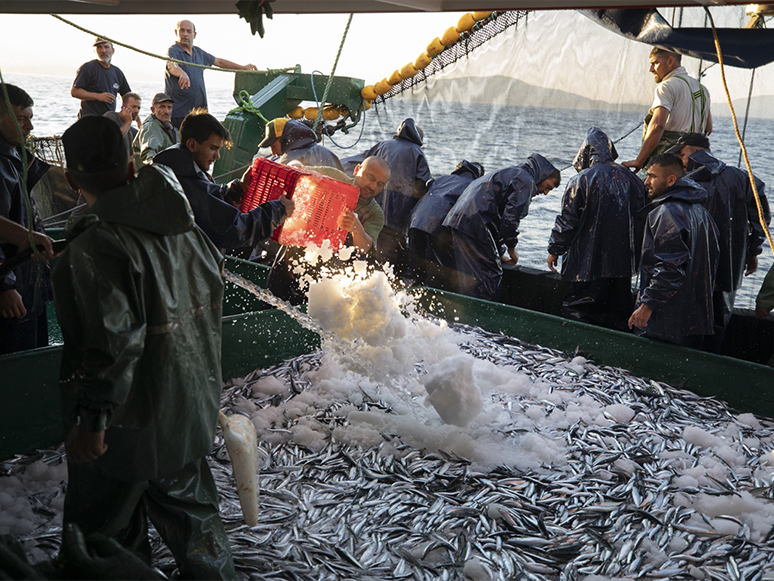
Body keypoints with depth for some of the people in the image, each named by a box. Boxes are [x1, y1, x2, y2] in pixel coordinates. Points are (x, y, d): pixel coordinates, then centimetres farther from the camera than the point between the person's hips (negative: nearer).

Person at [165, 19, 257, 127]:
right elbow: (172, 67, -28)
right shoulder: (172, 51, -5)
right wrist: (183, 74, -50)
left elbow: (218, 61, 29)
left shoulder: (198, 52, 16)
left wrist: (243, 67, 32)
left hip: (199, 110, 6)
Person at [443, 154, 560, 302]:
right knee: (491, 276, -6)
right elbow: (511, 217, -11)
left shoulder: (510, 174, 32)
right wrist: (512, 248, 2)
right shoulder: (526, 181, 0)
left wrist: (500, 253, 27)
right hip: (474, 226, -10)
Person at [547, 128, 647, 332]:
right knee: (618, 315, 13)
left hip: (587, 263, -5)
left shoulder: (581, 180, -10)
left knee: (578, 314, 3)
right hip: (623, 263, 5)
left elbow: (567, 221, -9)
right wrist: (634, 253, 24)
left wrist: (554, 251, 3)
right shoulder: (632, 179, 7)